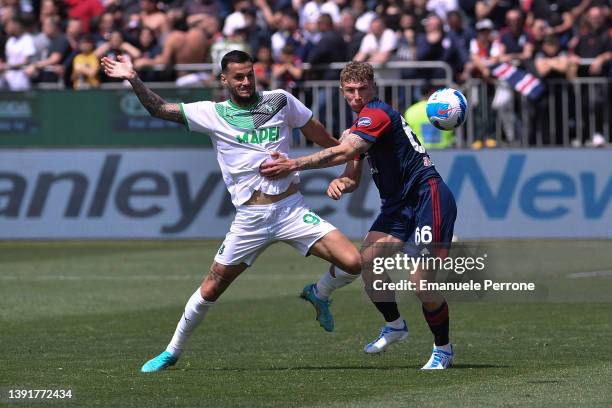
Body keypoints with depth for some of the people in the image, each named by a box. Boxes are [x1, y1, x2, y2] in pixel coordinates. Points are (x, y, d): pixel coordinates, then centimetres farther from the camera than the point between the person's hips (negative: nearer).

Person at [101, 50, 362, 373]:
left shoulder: (279, 101, 6)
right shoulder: (212, 114, 5)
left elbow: (317, 133, 17)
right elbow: (160, 109, 3)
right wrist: (133, 79, -8)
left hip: (291, 209, 0)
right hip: (249, 220, 0)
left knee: (352, 263, -15)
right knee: (211, 288, 1)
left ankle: (319, 295, 17)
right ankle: (172, 351, 21)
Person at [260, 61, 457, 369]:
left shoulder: (377, 113, -14)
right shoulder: (360, 125, 17)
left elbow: (343, 152, -28)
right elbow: (353, 178, 18)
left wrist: (294, 165, -27)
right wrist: (340, 182, -7)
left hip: (428, 196, -9)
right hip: (398, 204, 9)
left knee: (423, 282, -14)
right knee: (366, 260, -7)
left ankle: (443, 348, 2)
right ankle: (394, 325, 10)